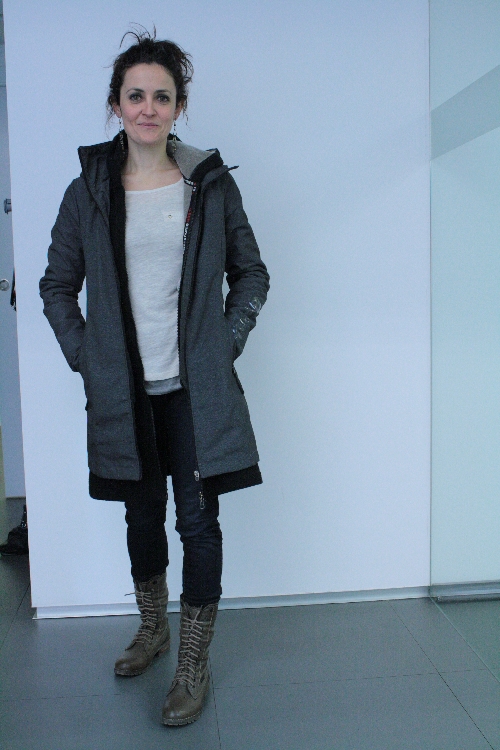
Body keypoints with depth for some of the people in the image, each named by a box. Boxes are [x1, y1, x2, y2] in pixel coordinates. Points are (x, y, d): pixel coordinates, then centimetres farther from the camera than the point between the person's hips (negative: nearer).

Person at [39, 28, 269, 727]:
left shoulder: (212, 184, 2)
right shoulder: (89, 190, 3)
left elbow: (251, 273, 9)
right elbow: (57, 285, 11)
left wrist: (228, 342, -2)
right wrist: (83, 356, 1)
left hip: (197, 387, -1)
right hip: (124, 391, 2)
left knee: (198, 520, 2)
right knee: (142, 513, 16)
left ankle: (194, 661, 19)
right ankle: (152, 628, 39)